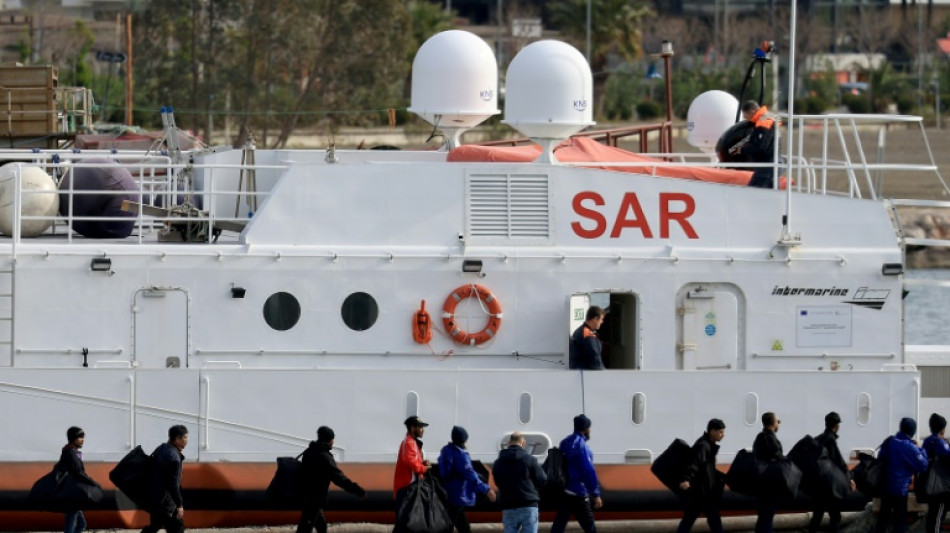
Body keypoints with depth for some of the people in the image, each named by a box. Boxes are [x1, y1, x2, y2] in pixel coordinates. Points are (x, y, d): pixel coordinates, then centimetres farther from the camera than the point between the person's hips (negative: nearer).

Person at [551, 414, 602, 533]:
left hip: (563, 492, 8)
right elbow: (589, 472, -18)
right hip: (578, 495, -8)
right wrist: (596, 494, -16)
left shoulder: (565, 443, 13)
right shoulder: (581, 446, -14)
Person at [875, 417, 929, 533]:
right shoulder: (910, 448, -17)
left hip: (885, 485, 7)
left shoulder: (889, 442, 3)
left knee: (884, 515, 17)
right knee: (901, 519, 2)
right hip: (900, 488, -6)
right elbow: (923, 466, -15)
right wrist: (921, 450, -4)